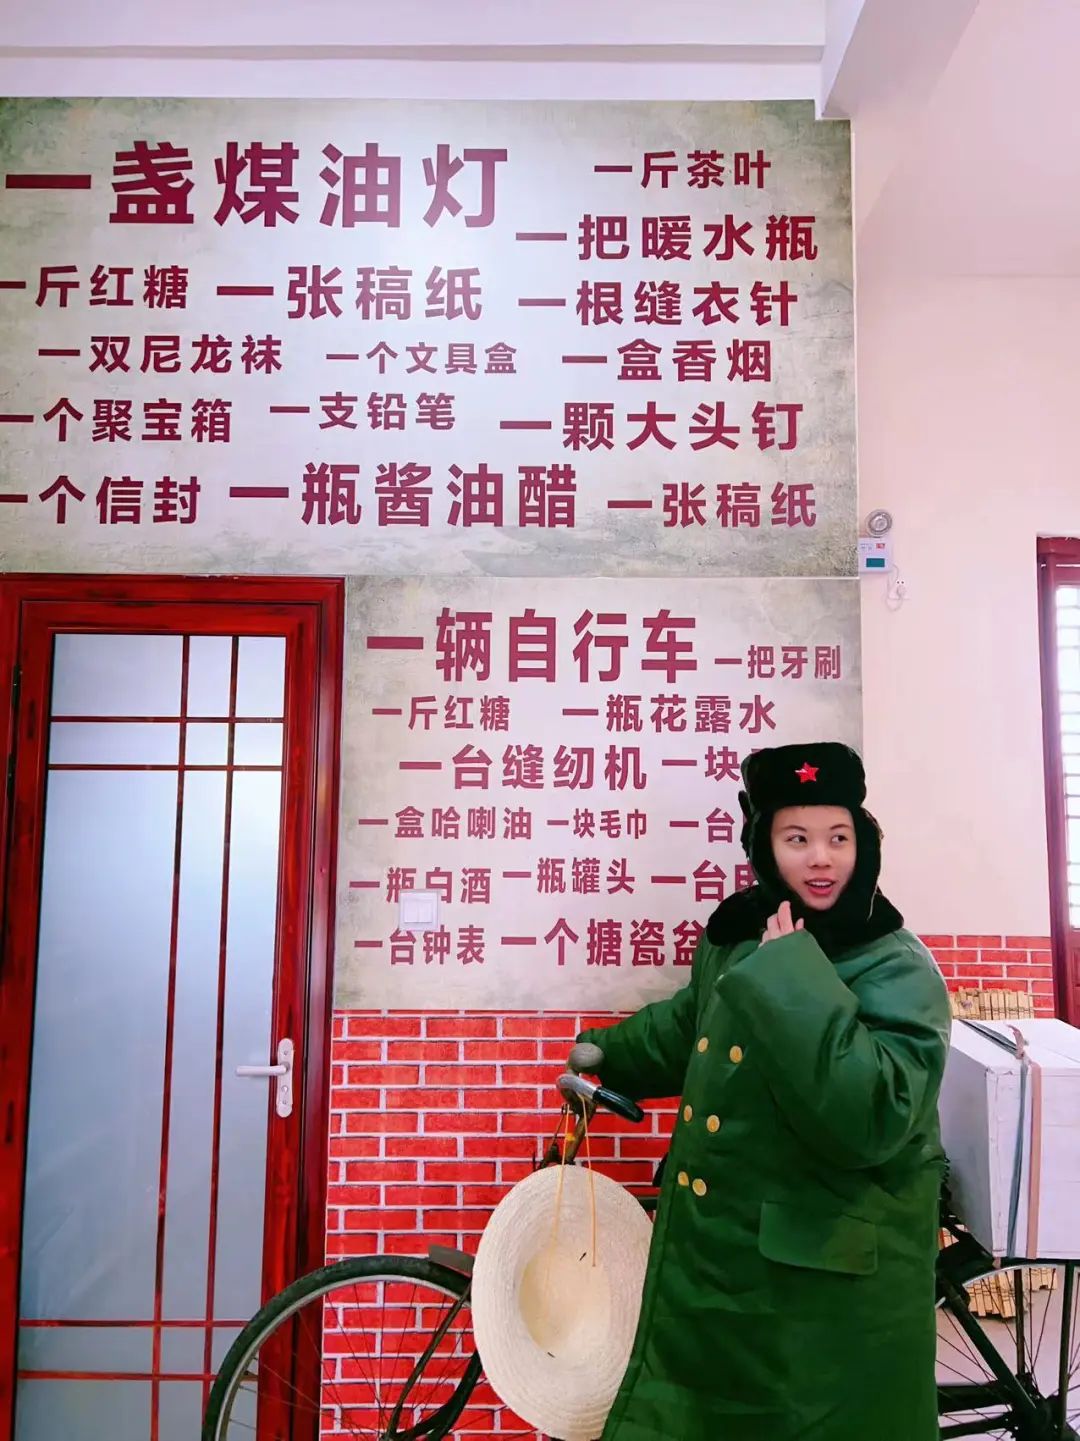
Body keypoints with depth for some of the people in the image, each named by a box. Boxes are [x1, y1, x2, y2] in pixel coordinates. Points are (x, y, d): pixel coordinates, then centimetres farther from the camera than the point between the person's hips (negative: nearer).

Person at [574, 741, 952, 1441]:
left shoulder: (898, 970, -17)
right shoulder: (738, 937, 1)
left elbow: (868, 1119, -32)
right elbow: (686, 1027, 21)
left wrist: (794, 980, -30)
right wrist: (606, 1054, 30)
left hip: (833, 1274, -5)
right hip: (710, 1251, 6)